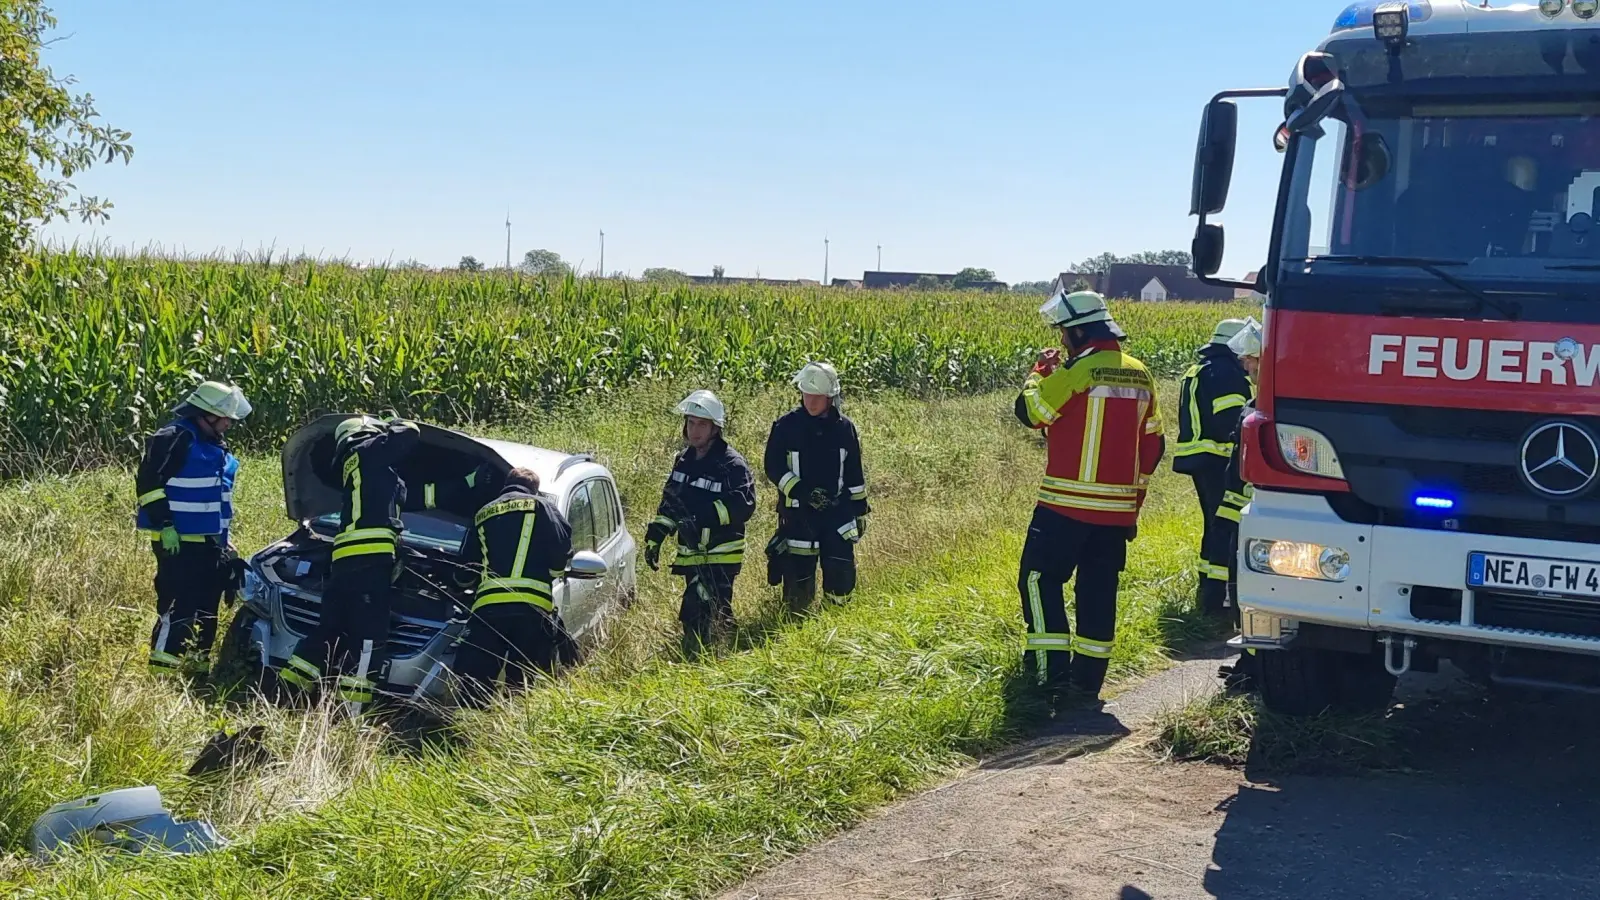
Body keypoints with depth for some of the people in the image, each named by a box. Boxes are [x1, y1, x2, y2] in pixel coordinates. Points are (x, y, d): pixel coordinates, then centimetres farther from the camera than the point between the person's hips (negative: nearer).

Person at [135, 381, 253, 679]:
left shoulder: (213, 445, 18)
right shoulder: (175, 438, -11)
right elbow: (148, 482, -18)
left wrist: (224, 537, 25)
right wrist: (165, 525, -21)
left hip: (208, 541, 10)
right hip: (178, 542, -10)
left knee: (206, 606, 12)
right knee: (178, 604, -13)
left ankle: (198, 665, 21)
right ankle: (161, 670, -9)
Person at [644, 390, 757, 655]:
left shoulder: (733, 465, -13)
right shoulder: (684, 461, 11)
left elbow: (742, 505, -25)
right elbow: (669, 502, 19)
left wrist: (704, 515, -33)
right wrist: (654, 536, 11)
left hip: (720, 556, -7)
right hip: (691, 554, 7)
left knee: (697, 615, -15)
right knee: (718, 615, 17)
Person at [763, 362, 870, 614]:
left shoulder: (844, 427, 3)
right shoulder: (786, 426, -5)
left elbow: (855, 474, 10)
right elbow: (773, 468, -7)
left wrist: (860, 510, 10)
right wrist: (803, 492, -18)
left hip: (837, 511, 2)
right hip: (798, 514, -2)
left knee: (842, 574, 0)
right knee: (799, 575, 0)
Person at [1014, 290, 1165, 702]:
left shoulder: (1079, 370, -14)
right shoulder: (1140, 375, 10)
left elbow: (1030, 411, -8)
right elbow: (1153, 445, 15)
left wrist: (1042, 370, 8)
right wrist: (1133, 497, 21)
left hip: (1068, 505, -7)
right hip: (1118, 508, 7)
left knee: (1040, 579, 4)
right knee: (1099, 590, 12)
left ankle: (1052, 668, -3)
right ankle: (1089, 676, 15)